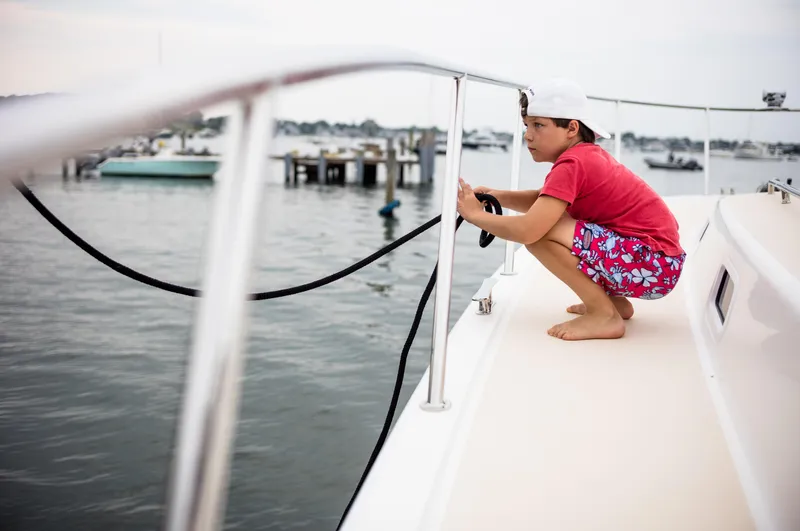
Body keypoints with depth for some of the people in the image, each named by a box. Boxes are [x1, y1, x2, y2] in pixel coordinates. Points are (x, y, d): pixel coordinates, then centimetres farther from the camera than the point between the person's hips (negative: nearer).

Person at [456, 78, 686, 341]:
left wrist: (476, 214, -9)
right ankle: (613, 301, 18)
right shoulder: (587, 154, 11)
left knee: (541, 231, -19)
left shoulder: (572, 164, -17)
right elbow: (543, 201, 21)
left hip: (654, 264, -10)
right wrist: (496, 196, 6)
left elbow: (527, 230, -25)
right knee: (548, 217, 20)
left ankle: (605, 315, -8)